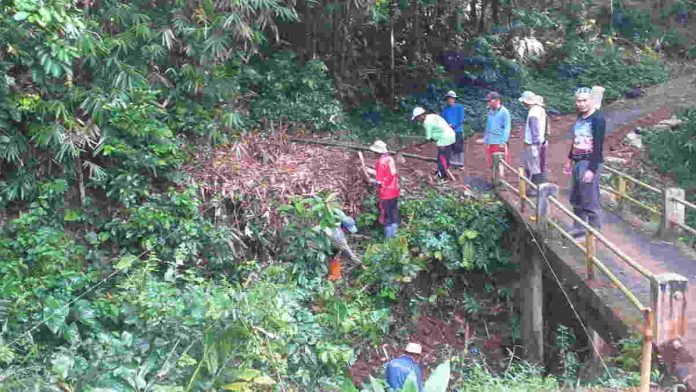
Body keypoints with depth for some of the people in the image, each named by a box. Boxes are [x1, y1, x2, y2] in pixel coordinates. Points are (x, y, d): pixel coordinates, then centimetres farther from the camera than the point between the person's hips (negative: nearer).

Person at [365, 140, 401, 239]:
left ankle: (388, 239, 11)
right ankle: (393, 236, 25)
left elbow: (380, 182, -21)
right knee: (394, 216, 16)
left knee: (386, 218, 4)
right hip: (395, 191, 7)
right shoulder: (390, 159, 4)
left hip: (386, 194, -7)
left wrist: (371, 181, -1)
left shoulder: (380, 162, -18)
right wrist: (371, 171, 20)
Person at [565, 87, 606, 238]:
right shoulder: (580, 116, 11)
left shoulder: (598, 118, -14)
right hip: (577, 162, 8)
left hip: (590, 163, -8)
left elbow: (598, 146, -18)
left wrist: (592, 169, -22)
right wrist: (570, 159, 22)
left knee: (589, 201, -5)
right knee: (575, 199, 16)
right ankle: (579, 228, 29)